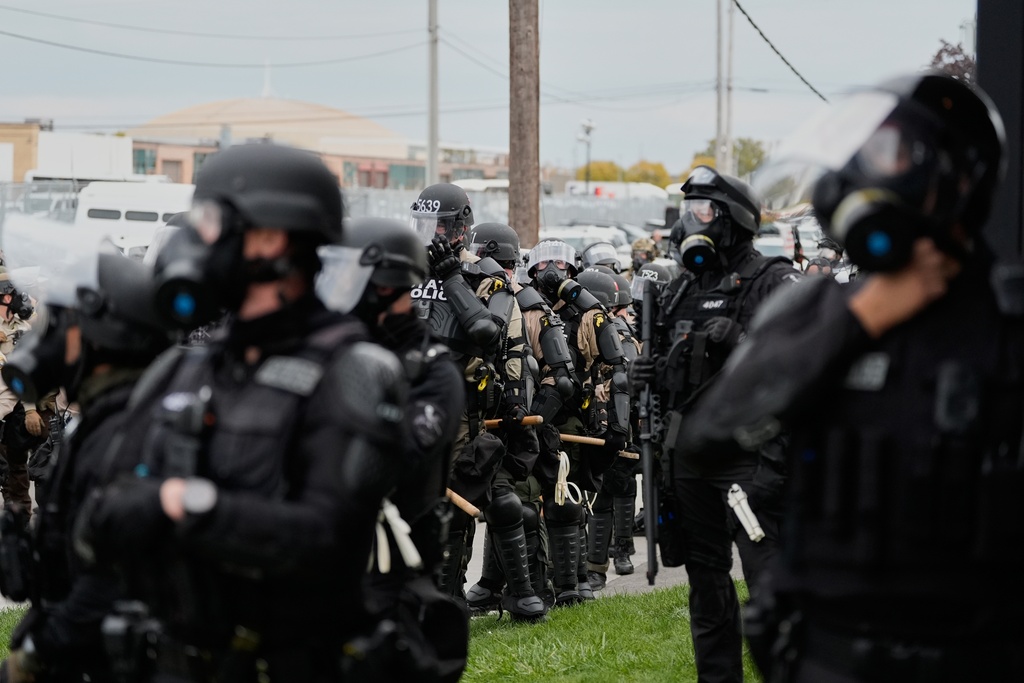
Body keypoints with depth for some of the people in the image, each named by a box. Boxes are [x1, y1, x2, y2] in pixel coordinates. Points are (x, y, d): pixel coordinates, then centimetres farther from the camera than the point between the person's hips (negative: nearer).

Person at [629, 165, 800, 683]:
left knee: (770, 579, -10)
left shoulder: (773, 281, -6)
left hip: (749, 457, -7)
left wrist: (742, 343, -25)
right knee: (706, 577, 14)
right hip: (690, 455, 8)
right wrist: (646, 375, 5)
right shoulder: (680, 292, 16)